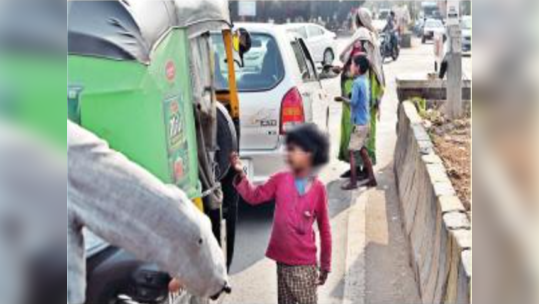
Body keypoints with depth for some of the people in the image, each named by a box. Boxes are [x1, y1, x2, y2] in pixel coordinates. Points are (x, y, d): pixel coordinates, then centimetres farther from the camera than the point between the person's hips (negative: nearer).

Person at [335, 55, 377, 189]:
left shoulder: (357, 82, -18)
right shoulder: (365, 81, 10)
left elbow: (353, 102, -23)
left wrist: (342, 98, -6)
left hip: (359, 123, -9)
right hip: (365, 121, 9)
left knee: (352, 152, -3)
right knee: (362, 150, 16)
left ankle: (353, 182, 1)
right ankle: (371, 178, 20)